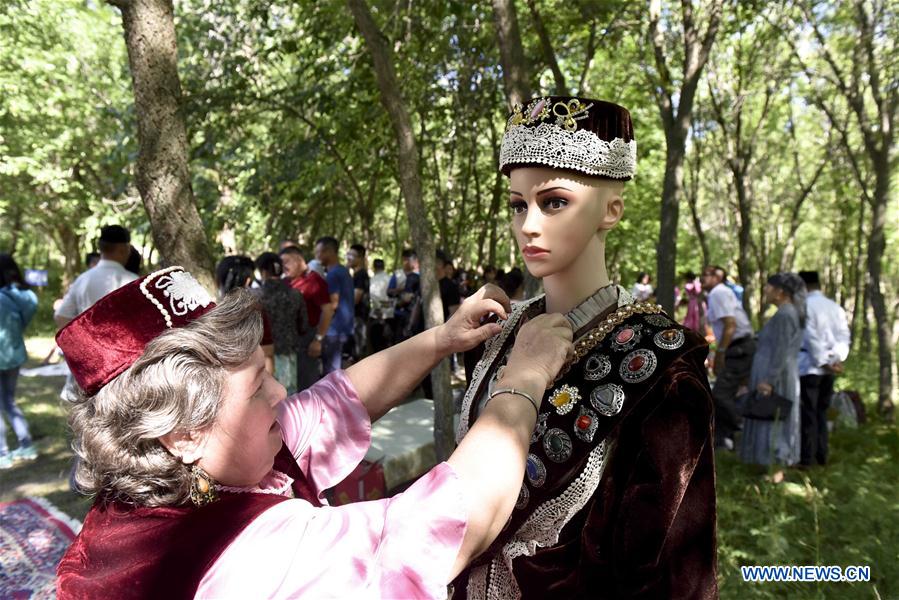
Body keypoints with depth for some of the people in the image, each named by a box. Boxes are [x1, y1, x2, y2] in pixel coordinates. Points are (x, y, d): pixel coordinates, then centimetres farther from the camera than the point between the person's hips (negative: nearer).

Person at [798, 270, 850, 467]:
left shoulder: (805, 306, -11)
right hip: (828, 366, 7)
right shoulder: (835, 307, 10)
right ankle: (821, 455, 21)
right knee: (822, 411, 16)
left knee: (807, 412, -1)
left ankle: (806, 457, 3)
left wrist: (822, 362, -10)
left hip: (809, 365, -6)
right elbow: (844, 336, 2)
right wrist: (837, 360, -4)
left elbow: (811, 337, -16)